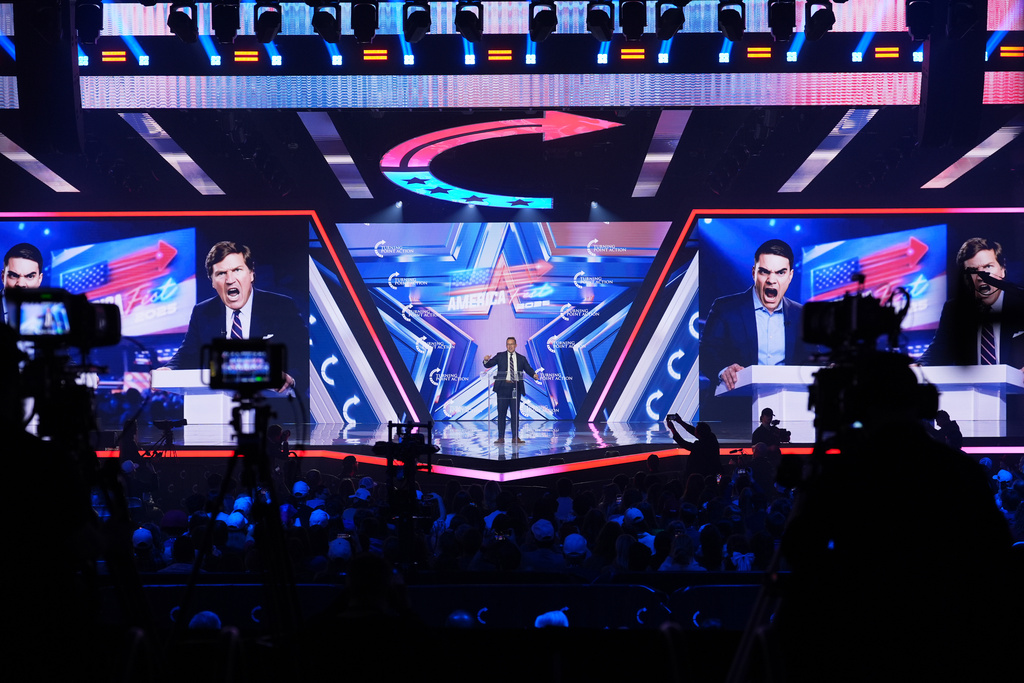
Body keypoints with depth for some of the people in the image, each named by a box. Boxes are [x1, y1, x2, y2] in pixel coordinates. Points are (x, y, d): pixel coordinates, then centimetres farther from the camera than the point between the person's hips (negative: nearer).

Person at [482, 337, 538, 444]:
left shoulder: (521, 358, 11)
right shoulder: (500, 356, 8)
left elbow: (528, 369, 6)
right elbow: (488, 365, 1)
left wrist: (534, 374, -16)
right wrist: (486, 360, -22)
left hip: (516, 388, 1)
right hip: (503, 387, -1)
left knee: (515, 413, 3)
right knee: (501, 412, 1)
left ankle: (515, 437, 7)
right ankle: (501, 437, 5)